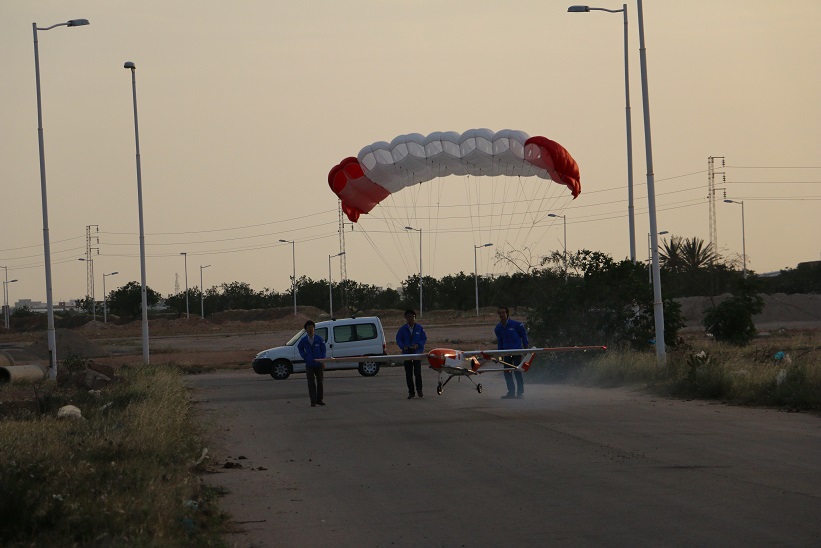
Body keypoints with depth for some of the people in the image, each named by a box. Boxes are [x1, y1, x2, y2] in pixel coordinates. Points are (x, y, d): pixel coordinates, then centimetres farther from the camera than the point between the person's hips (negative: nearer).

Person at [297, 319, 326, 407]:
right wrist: (305, 357, 3)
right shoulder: (303, 340, -3)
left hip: (318, 364, 1)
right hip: (309, 365, -1)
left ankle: (319, 400, 21)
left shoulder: (319, 339, -4)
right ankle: (313, 401, -2)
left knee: (319, 382, 9)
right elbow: (300, 348, 15)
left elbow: (323, 350, 3)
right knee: (311, 383, -3)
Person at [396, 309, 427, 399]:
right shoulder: (402, 329, 3)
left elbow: (424, 339, 2)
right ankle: (411, 392, 11)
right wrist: (403, 346, -16)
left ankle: (419, 390, 7)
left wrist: (418, 345, -16)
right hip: (407, 353, 2)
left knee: (417, 372, -9)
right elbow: (398, 340, 4)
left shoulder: (419, 328, 1)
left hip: (417, 352, -2)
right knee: (408, 374, 4)